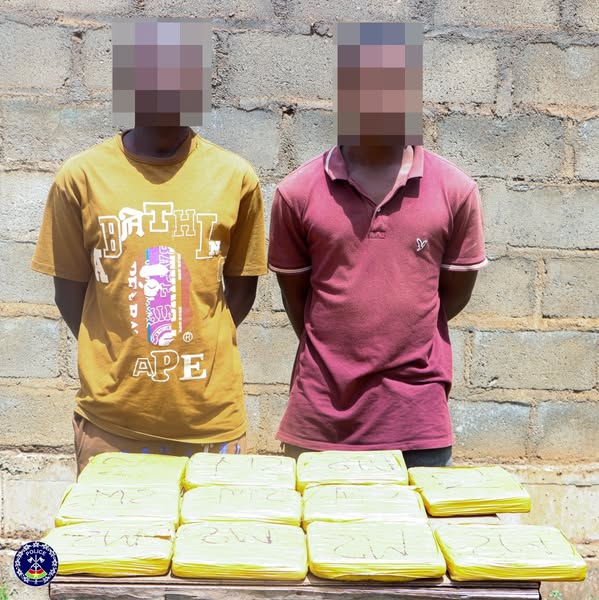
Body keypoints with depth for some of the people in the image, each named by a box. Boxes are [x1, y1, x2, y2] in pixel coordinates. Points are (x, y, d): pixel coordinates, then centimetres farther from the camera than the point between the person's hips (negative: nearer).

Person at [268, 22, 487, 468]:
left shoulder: (456, 191, -4)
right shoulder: (298, 192, -4)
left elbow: (456, 291, 7)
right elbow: (294, 293, 7)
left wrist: (403, 344, 10)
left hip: (418, 418, 0)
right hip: (321, 415, 0)